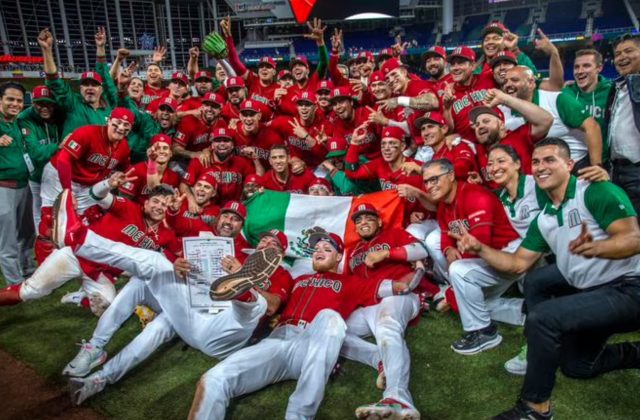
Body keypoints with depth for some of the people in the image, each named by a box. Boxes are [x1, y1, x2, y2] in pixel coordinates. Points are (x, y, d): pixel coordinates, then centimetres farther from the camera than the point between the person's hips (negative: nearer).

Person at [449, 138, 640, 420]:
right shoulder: (543, 220, 8)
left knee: (541, 316, -25)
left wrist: (593, 248, -46)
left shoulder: (596, 191, -14)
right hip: (591, 289, 9)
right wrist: (479, 248, -4)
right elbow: (517, 264, 9)